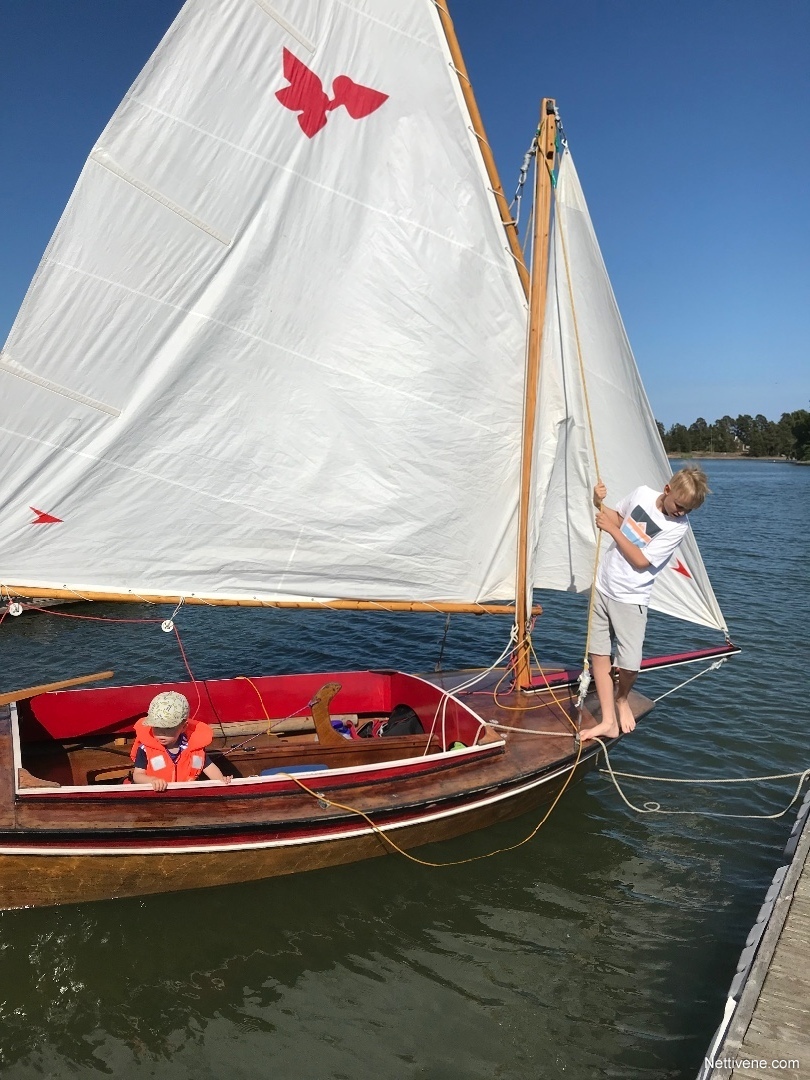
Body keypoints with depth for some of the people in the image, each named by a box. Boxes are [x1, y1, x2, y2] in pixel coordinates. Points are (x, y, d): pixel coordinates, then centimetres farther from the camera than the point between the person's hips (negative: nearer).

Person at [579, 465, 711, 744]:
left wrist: (612, 530, -17)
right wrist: (599, 503, -2)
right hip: (603, 587, 4)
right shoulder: (642, 494, -2)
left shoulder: (678, 526, -15)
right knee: (598, 653, 3)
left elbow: (641, 561, -17)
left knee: (630, 664, -8)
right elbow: (618, 516, 17)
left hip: (631, 598, -4)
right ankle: (608, 721, 11)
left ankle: (621, 699, 27)